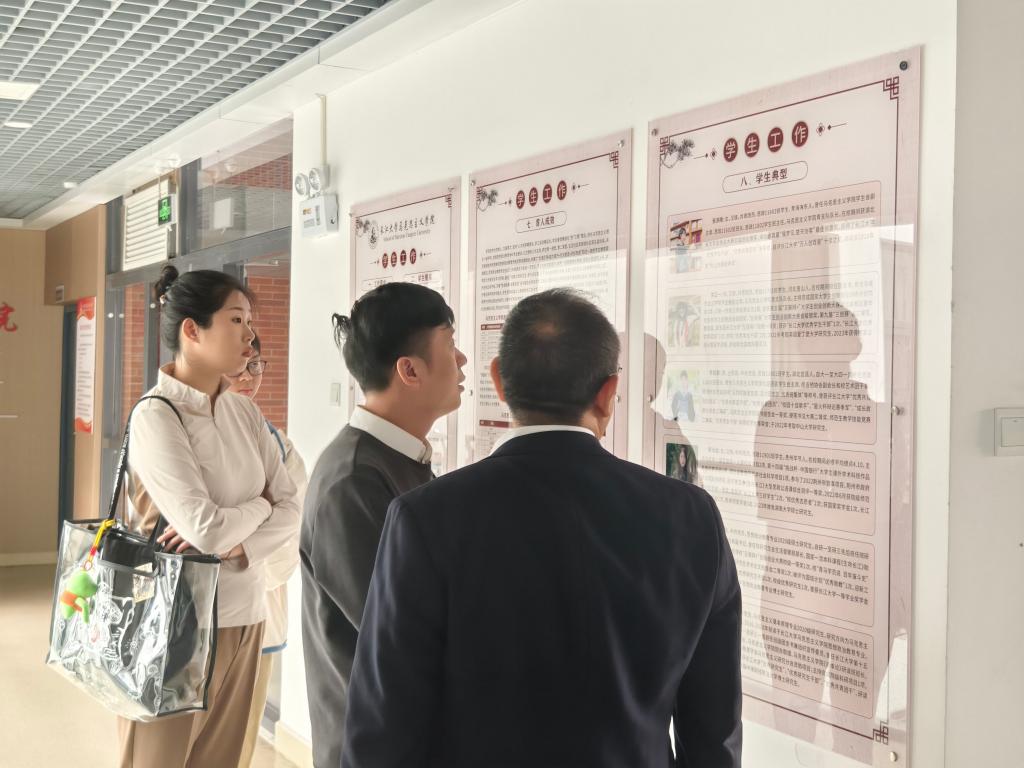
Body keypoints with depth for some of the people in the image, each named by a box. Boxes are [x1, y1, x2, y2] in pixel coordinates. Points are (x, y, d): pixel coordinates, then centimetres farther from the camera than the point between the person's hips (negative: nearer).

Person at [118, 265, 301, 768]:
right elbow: (206, 529, -22)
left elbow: (292, 508, 2)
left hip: (243, 616, 6)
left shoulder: (244, 412, 5)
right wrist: (259, 506, -4)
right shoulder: (155, 416, -15)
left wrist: (237, 544, -15)